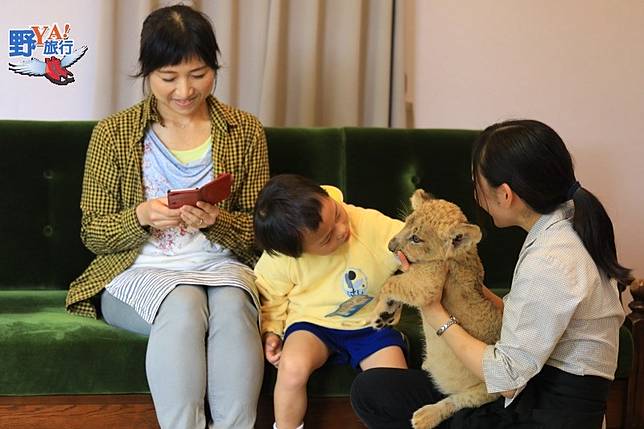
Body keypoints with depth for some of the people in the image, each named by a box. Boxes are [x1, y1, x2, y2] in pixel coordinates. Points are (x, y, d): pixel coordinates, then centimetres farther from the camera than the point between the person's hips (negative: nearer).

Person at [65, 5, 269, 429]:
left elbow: (257, 230, 6)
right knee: (184, 303, -35)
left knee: (231, 305, -34)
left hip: (220, 265, 1)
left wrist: (217, 220, -17)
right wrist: (141, 217, -18)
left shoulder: (246, 131, 6)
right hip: (139, 271, -1)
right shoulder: (114, 133, 2)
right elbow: (93, 232, 3)